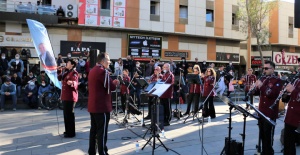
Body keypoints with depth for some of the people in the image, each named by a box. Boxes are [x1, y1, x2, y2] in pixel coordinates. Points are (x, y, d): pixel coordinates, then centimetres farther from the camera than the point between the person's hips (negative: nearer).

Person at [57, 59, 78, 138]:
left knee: (69, 114, -8)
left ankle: (71, 133, -2)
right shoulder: (66, 72, 19)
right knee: (66, 114, 14)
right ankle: (67, 131, 25)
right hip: (65, 96, 10)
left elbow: (75, 83, -24)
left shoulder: (74, 73, -11)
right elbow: (59, 78, 18)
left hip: (70, 96, -10)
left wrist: (71, 83, -46)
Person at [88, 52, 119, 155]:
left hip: (93, 105, 10)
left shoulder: (93, 70, 15)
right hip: (102, 106, -9)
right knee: (102, 131, -3)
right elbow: (111, 87, -17)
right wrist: (115, 83, 4)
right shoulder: (102, 71, -16)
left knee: (94, 129, 15)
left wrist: (112, 83, 11)